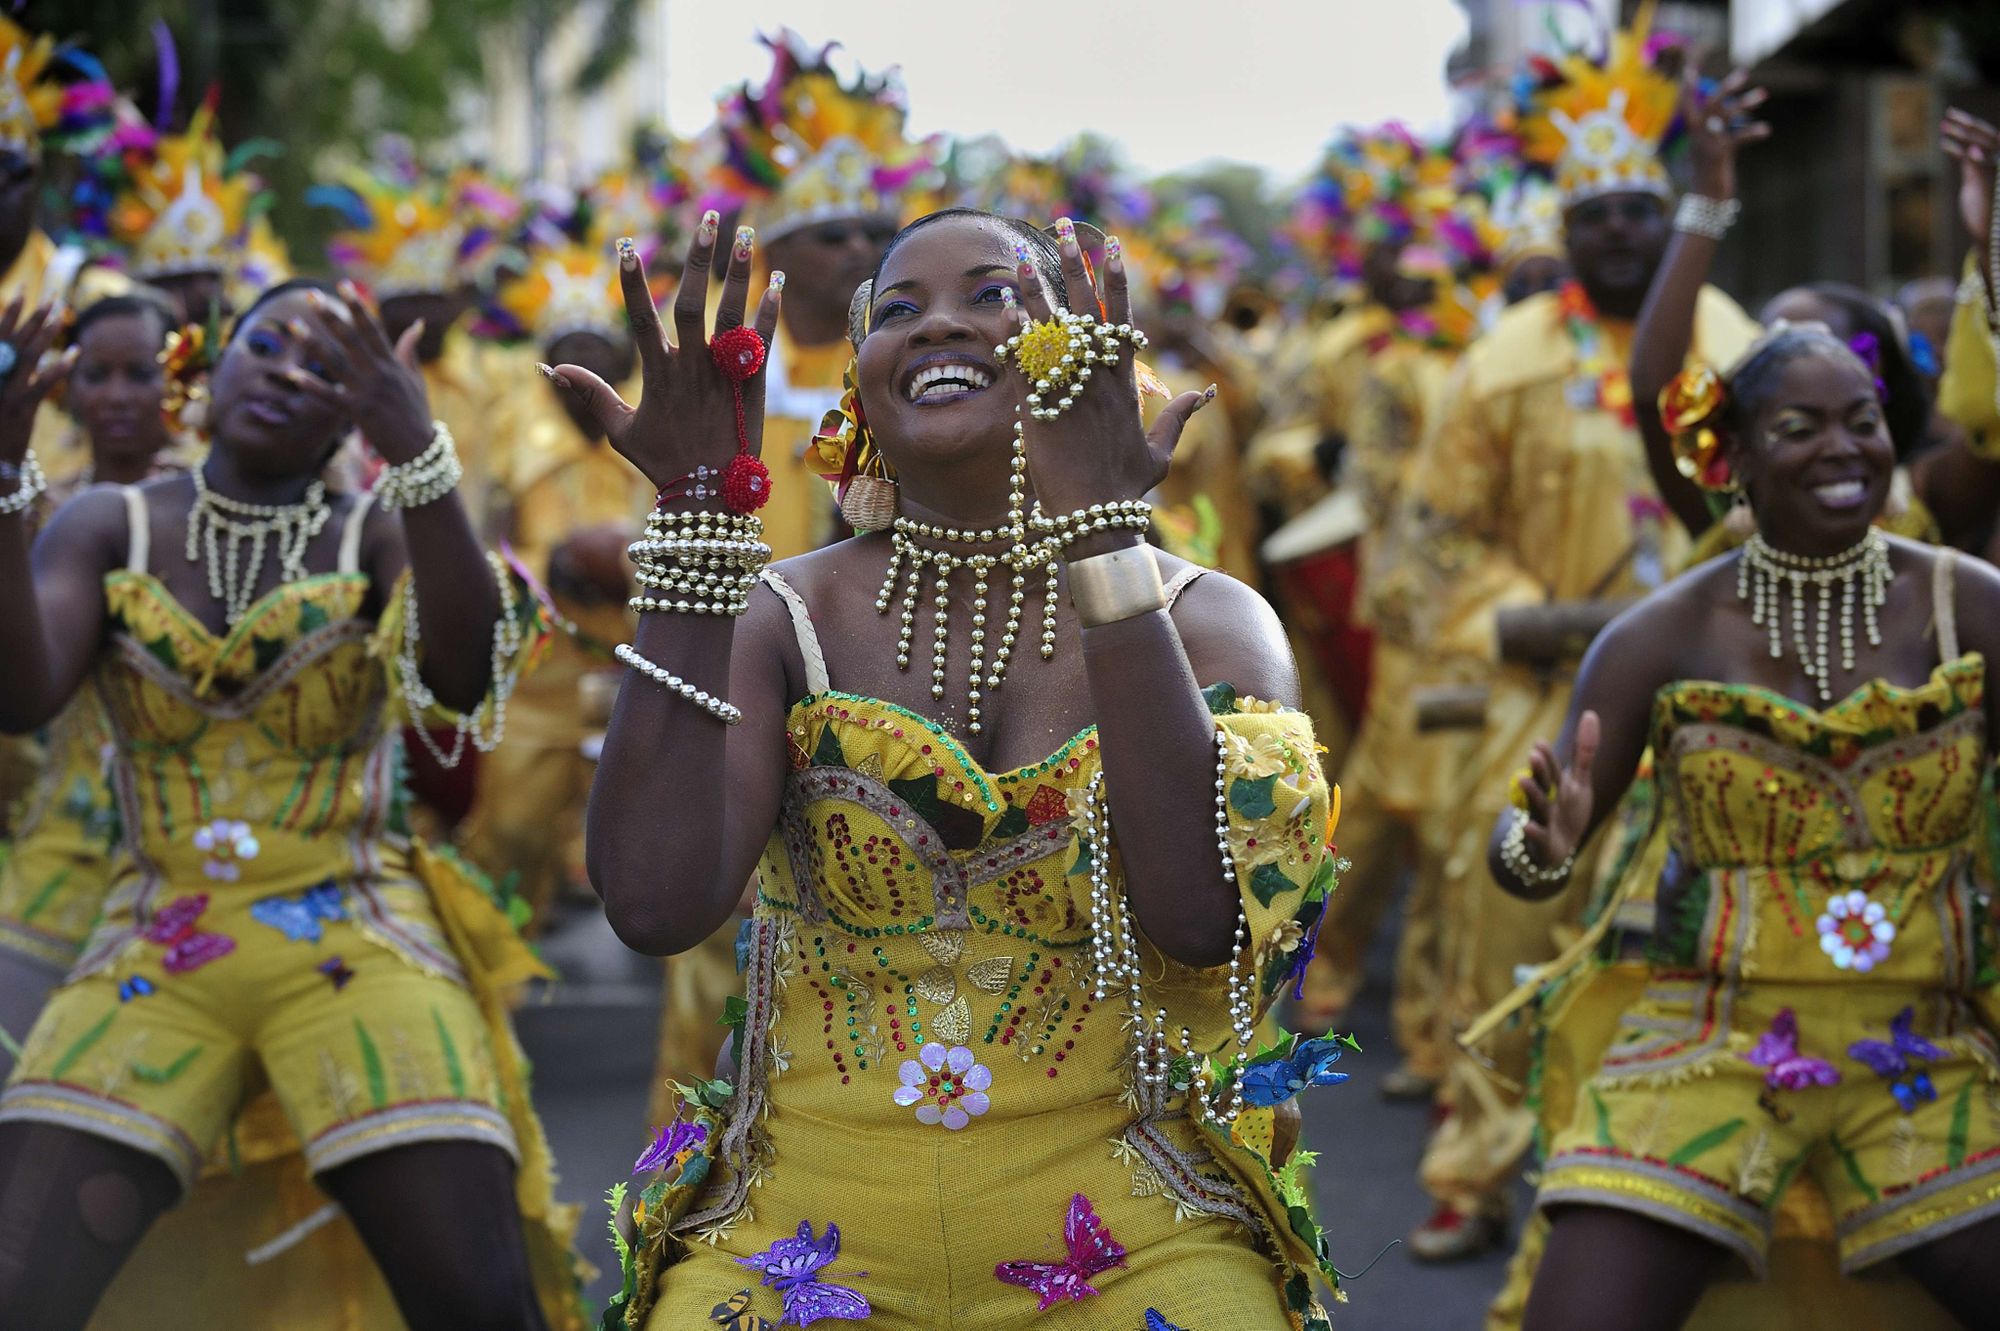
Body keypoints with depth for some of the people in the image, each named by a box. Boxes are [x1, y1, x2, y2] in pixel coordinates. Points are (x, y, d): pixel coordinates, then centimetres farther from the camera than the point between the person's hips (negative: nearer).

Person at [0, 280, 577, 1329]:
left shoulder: (380, 536, 3)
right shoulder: (110, 526, 7)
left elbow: (468, 678, -18)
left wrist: (420, 457, -31)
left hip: (356, 949, -1)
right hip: (150, 959, 1)